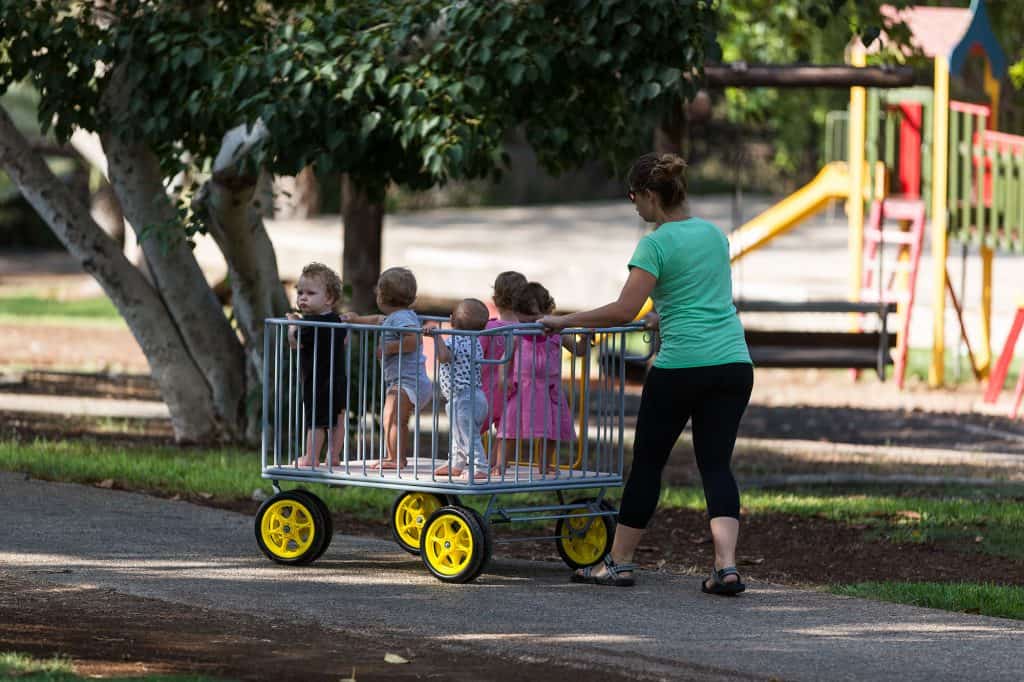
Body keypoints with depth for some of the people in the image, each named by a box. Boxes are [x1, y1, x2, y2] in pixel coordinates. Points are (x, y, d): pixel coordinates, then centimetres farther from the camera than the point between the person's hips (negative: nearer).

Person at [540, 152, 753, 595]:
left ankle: (619, 562, 16)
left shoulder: (656, 245, -7)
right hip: (733, 363, 6)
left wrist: (563, 321, -4)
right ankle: (726, 565, -11)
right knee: (716, 463, 5)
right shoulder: (715, 234, 14)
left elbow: (623, 312, -14)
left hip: (681, 366, -6)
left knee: (648, 462, 8)